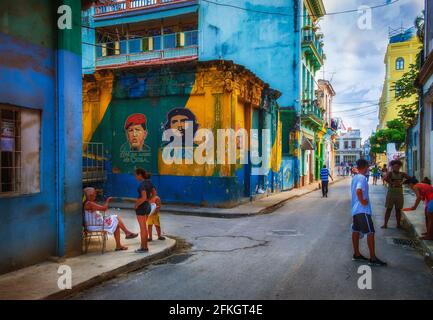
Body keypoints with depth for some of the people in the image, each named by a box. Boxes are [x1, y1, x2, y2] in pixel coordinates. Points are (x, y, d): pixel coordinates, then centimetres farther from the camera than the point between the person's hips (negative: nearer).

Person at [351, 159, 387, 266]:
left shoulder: (354, 178, 11)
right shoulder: (362, 178, -17)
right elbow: (358, 191, -32)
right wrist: (362, 201, -21)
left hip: (355, 209, 10)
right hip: (363, 210, -10)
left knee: (356, 231, 13)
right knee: (370, 233, -5)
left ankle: (356, 254, 21)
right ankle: (373, 258, -2)